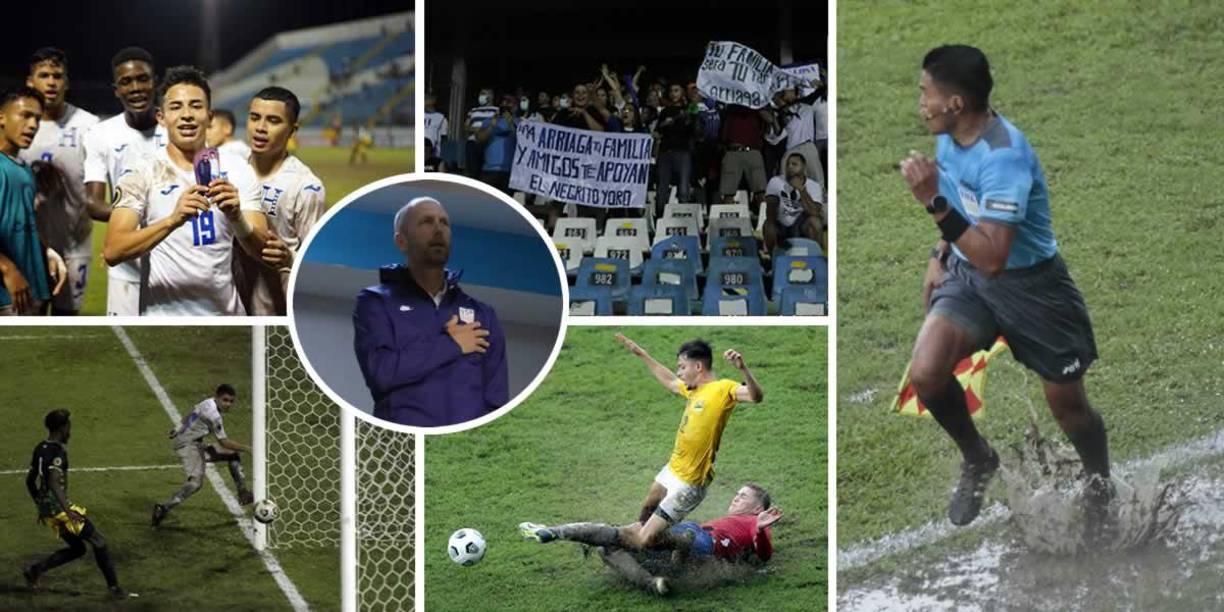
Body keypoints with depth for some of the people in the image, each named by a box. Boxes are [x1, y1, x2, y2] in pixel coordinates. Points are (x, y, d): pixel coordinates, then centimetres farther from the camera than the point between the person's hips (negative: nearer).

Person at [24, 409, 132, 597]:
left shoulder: (40, 449, 10)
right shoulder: (57, 451, -18)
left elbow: (29, 480, 19)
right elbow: (54, 483, -30)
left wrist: (40, 506, 29)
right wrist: (68, 511, -35)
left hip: (46, 510, 9)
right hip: (59, 508, -9)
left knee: (77, 549, 18)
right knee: (98, 541, 0)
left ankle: (35, 571, 9)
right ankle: (114, 587, 3)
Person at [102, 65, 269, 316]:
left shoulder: (237, 170, 2)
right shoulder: (142, 174, -6)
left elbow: (262, 249, -4)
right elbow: (112, 252, -17)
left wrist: (236, 217, -24)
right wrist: (173, 220, -30)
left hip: (226, 314, 3)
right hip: (166, 322, -3)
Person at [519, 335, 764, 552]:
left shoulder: (723, 389, -15)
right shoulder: (693, 389, 11)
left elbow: (756, 396, -33)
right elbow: (669, 382, 33)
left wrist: (742, 369, -51)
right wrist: (641, 354, 38)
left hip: (687, 485, -9)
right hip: (671, 471, 9)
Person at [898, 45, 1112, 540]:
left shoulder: (1003, 155, -32)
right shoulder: (950, 136, -6)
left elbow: (992, 257, -37)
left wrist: (933, 203, -41)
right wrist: (940, 257, 9)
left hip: (1029, 285, -6)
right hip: (968, 274, 6)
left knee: (1066, 405, 8)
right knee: (926, 373, -17)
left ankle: (1099, 489, 39)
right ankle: (978, 461, 12)